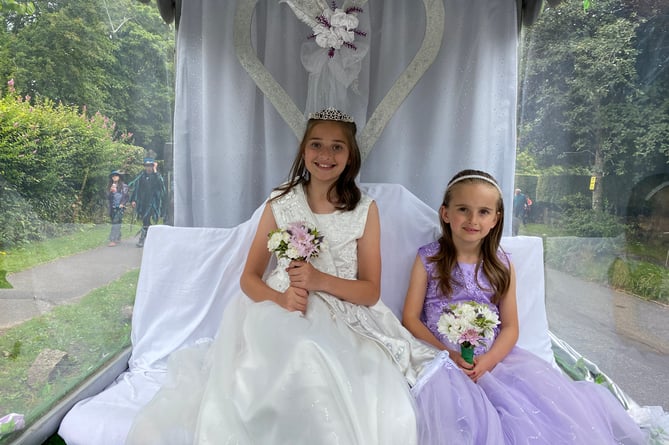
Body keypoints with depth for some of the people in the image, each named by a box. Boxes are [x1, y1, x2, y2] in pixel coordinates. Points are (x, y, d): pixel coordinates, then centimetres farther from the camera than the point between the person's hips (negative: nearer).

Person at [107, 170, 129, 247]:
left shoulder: (123, 186, 3)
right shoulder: (110, 186, 14)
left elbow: (126, 196, 2)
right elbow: (108, 197, 8)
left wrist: (122, 204, -10)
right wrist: (111, 191, -8)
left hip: (120, 207, -5)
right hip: (112, 207, 5)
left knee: (116, 223, -15)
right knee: (115, 223, 10)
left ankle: (113, 240, -21)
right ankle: (118, 238, 22)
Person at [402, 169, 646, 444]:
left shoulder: (502, 266, 6)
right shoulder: (428, 258, 0)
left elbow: (510, 327, 4)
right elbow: (410, 318, -2)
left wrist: (487, 360, -15)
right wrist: (447, 354, -15)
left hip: (494, 357, 3)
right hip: (442, 357, -3)